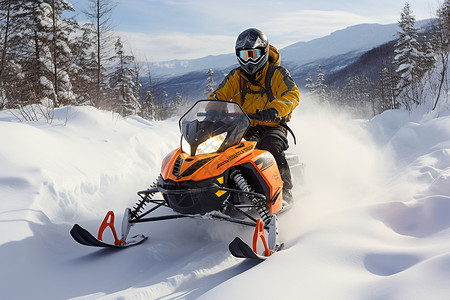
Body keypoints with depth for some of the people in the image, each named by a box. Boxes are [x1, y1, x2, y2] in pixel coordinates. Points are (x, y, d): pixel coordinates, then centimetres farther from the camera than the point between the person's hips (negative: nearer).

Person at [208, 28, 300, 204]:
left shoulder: (277, 73, -1)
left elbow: (292, 95, -16)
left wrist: (273, 111, -36)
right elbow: (218, 96, 10)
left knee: (270, 145, -36)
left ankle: (284, 191, -28)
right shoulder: (235, 77, 11)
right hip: (244, 128, 4)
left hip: (273, 126, -3)